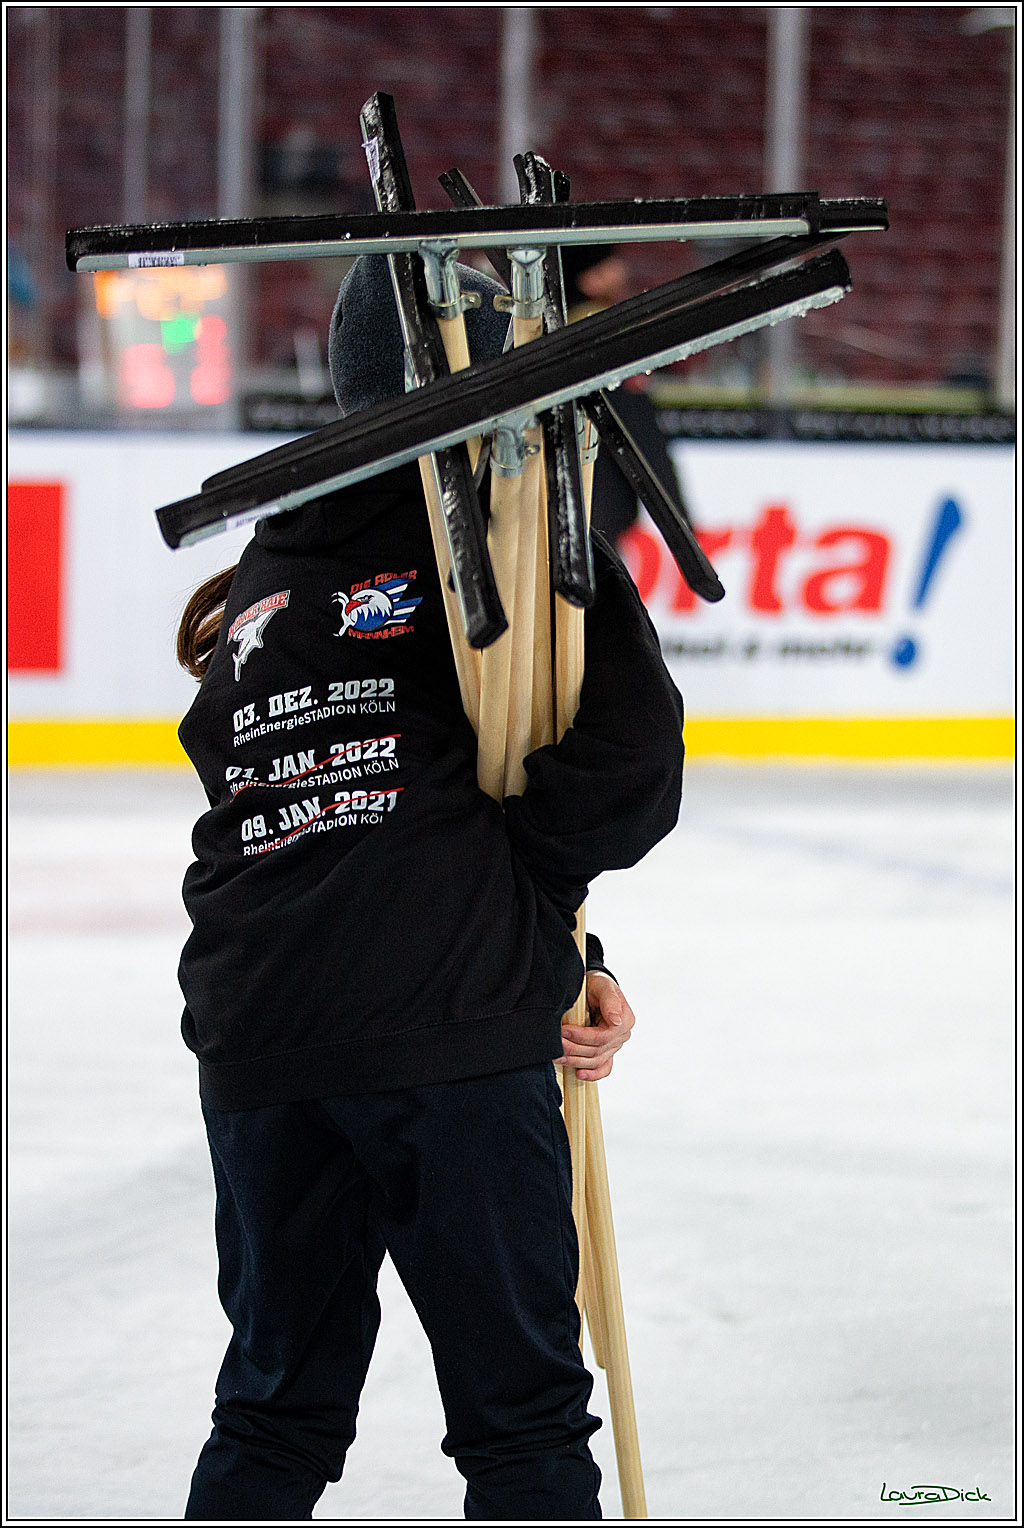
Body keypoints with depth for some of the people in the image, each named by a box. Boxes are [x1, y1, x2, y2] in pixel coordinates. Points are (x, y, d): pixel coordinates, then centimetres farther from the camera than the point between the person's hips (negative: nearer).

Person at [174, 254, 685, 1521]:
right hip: (453, 1037, -5)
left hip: (256, 1045, 6)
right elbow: (626, 768, -9)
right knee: (521, 1415, 4)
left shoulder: (259, 586, 18)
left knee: (278, 1406, 17)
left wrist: (550, 957, 12)